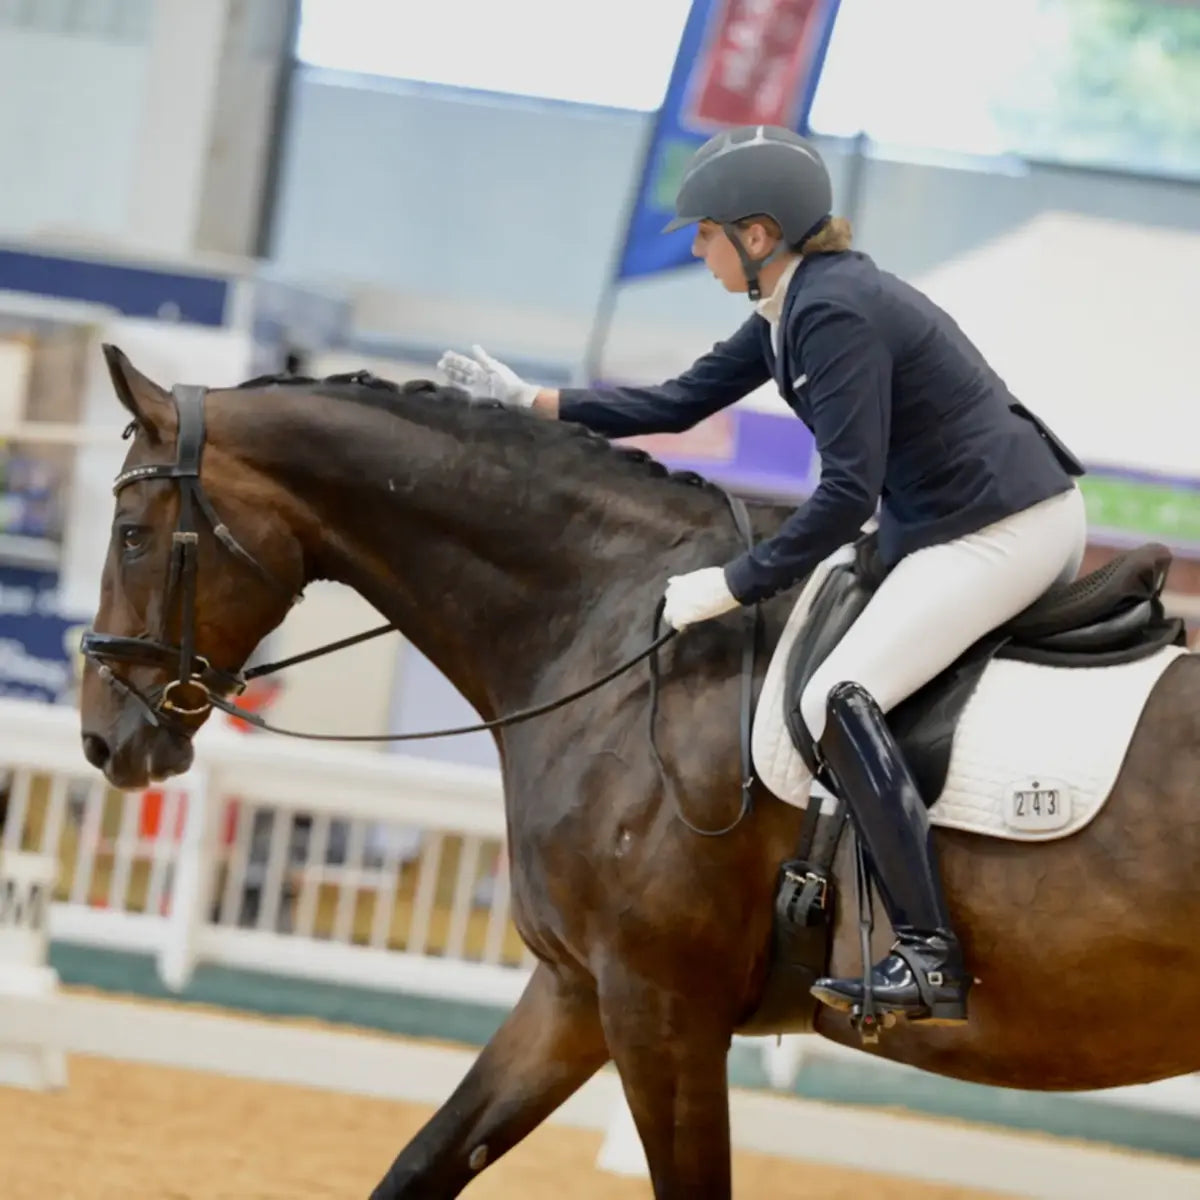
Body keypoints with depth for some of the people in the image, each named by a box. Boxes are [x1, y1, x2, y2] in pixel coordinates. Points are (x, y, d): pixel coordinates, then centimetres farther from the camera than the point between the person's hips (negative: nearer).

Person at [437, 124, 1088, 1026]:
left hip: (1005, 534, -11)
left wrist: (734, 585, -19)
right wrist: (533, 403, 16)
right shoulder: (793, 309, 12)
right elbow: (678, 405, 19)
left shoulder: (834, 313, -19)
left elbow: (850, 492, -23)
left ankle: (929, 960, -27)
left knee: (841, 698, -21)